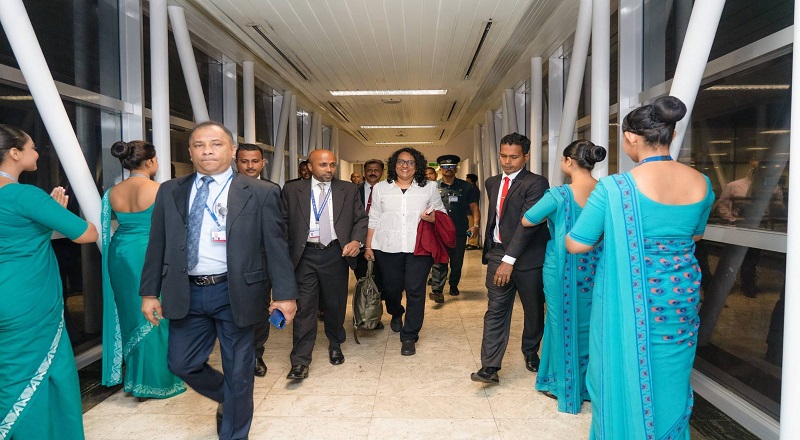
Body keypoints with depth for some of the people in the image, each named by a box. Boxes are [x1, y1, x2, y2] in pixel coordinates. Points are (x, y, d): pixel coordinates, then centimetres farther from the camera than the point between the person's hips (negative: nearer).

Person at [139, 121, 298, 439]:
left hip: (234, 293, -3)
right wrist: (149, 292, 7)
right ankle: (226, 398, 43)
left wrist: (284, 294, -9)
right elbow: (157, 246, 9)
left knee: (237, 371, 9)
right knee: (181, 363, 13)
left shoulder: (260, 193, -5)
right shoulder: (170, 192, 6)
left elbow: (276, 247, -6)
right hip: (185, 293, 4)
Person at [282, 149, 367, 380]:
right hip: (305, 255, -1)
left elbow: (361, 218, 6)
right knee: (304, 306, -2)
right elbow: (283, 221, 2)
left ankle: (335, 346, 36)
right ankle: (300, 361, 4)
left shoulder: (349, 190, 6)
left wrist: (356, 240, -11)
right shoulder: (292, 189, 4)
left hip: (335, 254, 1)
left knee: (336, 304, 14)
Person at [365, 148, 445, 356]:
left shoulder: (429, 188, 8)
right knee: (391, 288, 10)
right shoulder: (380, 188, 10)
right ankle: (396, 314, 45)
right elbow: (373, 219, 10)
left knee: (415, 291, -5)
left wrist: (433, 217, -11)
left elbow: (441, 212, 12)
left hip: (418, 247, -1)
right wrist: (368, 247, 7)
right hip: (388, 248, 1)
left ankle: (409, 336, 9)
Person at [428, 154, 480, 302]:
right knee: (439, 262, -9)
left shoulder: (465, 187, 8)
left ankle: (454, 285, 31)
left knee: (457, 262, 12)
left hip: (460, 231, 2)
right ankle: (437, 290, -10)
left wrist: (475, 225, -8)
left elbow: (474, 207, 6)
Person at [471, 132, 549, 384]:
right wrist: (489, 249, 14)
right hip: (498, 253, 5)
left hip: (528, 257, -4)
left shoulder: (536, 184, -11)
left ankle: (531, 352, 35)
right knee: (495, 311, -2)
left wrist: (510, 259, -26)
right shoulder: (492, 183, 12)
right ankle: (490, 368, -3)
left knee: (534, 310, 12)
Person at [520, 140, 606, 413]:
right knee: (589, 323, 17)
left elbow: (527, 221, -9)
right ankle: (590, 382, 32)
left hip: (563, 265, -4)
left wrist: (549, 218, 10)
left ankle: (564, 385, 24)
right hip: (595, 267, 5)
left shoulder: (559, 194, -17)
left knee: (564, 322, 11)